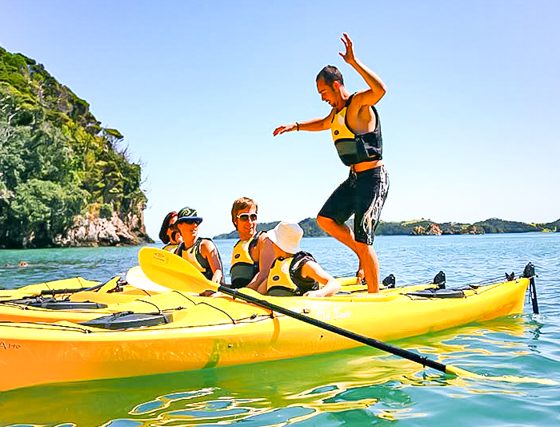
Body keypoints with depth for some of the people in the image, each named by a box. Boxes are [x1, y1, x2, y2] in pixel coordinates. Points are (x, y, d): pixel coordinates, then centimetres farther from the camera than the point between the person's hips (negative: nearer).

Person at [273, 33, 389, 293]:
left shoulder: (358, 102, -13)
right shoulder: (338, 110, 15)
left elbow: (380, 89, -36)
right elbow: (322, 124, 38)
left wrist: (353, 62, -33)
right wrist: (295, 126, 29)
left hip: (373, 178, -9)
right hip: (354, 178, 9)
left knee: (362, 242, -10)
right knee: (325, 218, 11)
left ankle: (375, 296, 0)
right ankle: (363, 256, 20)